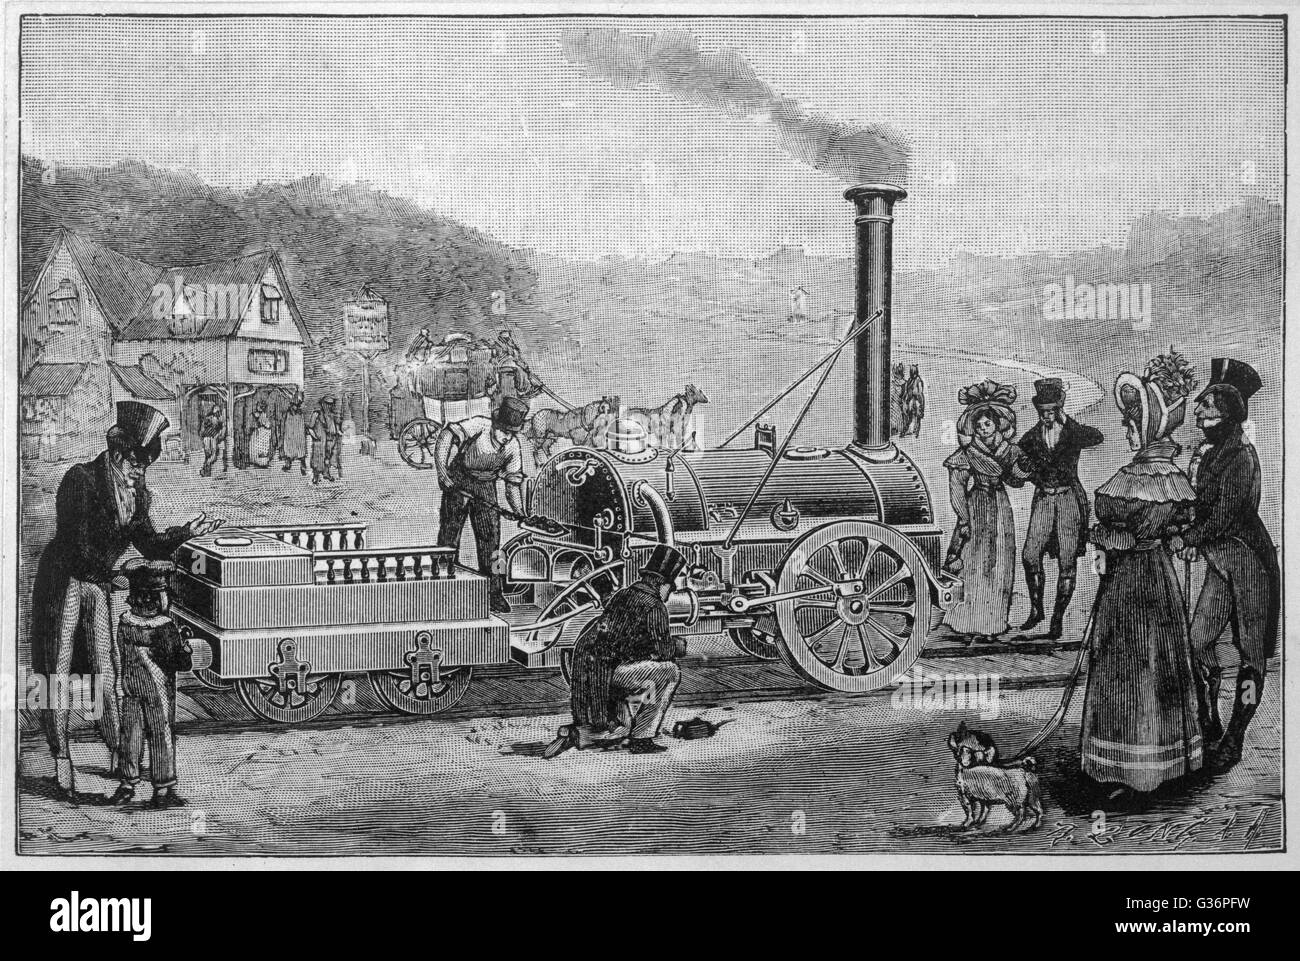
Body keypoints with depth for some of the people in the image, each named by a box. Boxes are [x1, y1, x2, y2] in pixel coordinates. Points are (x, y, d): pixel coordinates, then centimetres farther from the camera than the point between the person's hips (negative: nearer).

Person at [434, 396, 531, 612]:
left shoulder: (514, 446, -4)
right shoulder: (478, 425, -19)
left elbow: (514, 481, 5)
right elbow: (447, 436, -27)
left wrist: (520, 512, -4)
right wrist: (442, 471, -36)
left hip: (485, 487, 4)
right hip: (458, 481, -4)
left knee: (491, 537, -1)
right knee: (449, 531, -3)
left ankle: (495, 592, 5)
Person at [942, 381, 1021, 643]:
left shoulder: (1008, 450, 5)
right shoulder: (966, 454, -7)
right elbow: (956, 488, -10)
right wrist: (963, 519, -17)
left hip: (1001, 509, 4)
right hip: (975, 510, -4)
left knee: (1000, 565, 4)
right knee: (975, 565, -6)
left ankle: (994, 623, 10)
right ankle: (971, 624, 0)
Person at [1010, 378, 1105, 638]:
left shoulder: (1072, 432, 2)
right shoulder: (1030, 438, 7)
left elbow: (1097, 438, -22)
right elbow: (1015, 480, 9)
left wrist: (1065, 421, -24)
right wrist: (1021, 472, -15)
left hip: (1070, 499, -2)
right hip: (1043, 500, 2)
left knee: (1067, 562, -5)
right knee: (1030, 556, -10)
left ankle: (1058, 618, 3)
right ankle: (1036, 610, 9)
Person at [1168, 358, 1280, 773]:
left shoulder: (1241, 456, -14)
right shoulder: (1211, 455, 12)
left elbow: (1223, 515, -19)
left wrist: (1187, 538, -10)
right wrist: (1193, 540, 2)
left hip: (1249, 559, -8)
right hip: (1219, 562, 8)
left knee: (1250, 650, -1)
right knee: (1198, 640, 1)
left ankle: (1234, 739, 2)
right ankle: (1210, 727, 12)